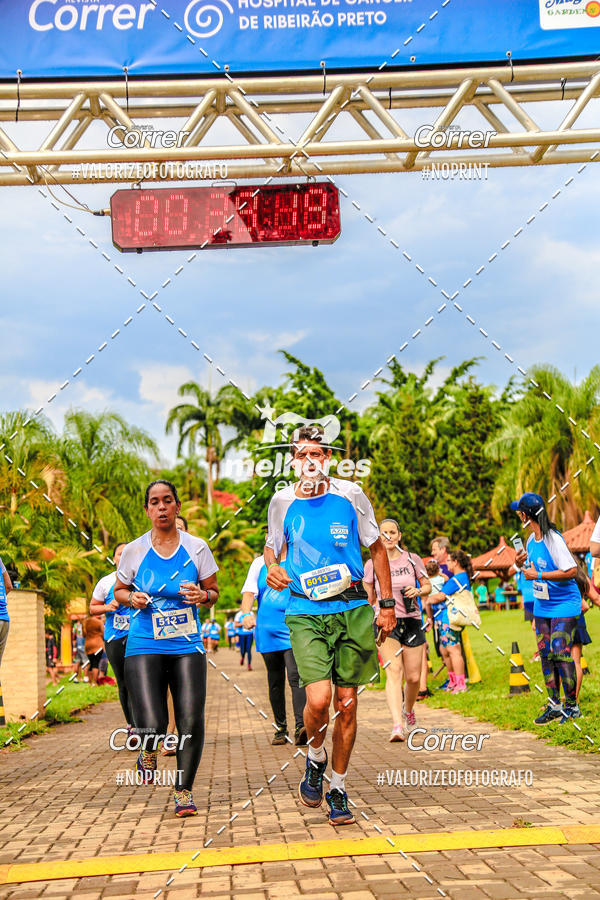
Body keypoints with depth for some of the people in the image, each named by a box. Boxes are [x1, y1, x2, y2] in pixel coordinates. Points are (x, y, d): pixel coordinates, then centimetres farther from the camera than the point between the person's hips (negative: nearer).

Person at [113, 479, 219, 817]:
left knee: (191, 721, -8)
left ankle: (184, 792, 13)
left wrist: (203, 596, -12)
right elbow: (119, 590, 16)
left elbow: (214, 592, 11)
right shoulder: (134, 550, 2)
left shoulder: (197, 547, 2)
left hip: (187, 646, 1)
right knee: (152, 725, -13)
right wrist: (132, 598, -7)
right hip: (145, 646, -1)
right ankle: (149, 751, 25)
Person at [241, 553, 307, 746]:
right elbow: (249, 592, 2)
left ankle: (301, 726, -24)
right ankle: (280, 729, 20)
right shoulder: (259, 563, 11)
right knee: (275, 682, 10)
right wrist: (247, 613, -17)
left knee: (295, 676, -18)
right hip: (267, 634, 2)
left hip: (293, 632, -2)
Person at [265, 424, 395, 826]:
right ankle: (316, 758, 16)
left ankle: (338, 787, 23)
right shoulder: (283, 501, 2)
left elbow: (377, 548, 10)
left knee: (347, 703, 4)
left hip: (352, 608, 1)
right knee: (319, 699, -17)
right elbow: (272, 545, 19)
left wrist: (388, 604, 6)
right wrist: (272, 566, -5)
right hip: (305, 612, -1)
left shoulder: (350, 494, 0)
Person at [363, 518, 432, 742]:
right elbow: (368, 599, 10)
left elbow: (427, 586, 12)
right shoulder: (372, 564, 2)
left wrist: (418, 591, -8)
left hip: (412, 622, 2)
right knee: (393, 671, -20)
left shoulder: (413, 559, 4)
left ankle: (408, 711, 36)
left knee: (413, 677, 4)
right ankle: (397, 725, -30)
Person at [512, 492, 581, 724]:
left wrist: (538, 575, -23)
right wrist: (521, 564, -1)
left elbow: (572, 570, -25)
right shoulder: (532, 539, 7)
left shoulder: (553, 539, -20)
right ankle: (554, 705, 14)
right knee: (545, 654, 7)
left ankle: (572, 705, 2)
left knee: (561, 653, -10)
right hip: (542, 606, 8)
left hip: (564, 604, -8)